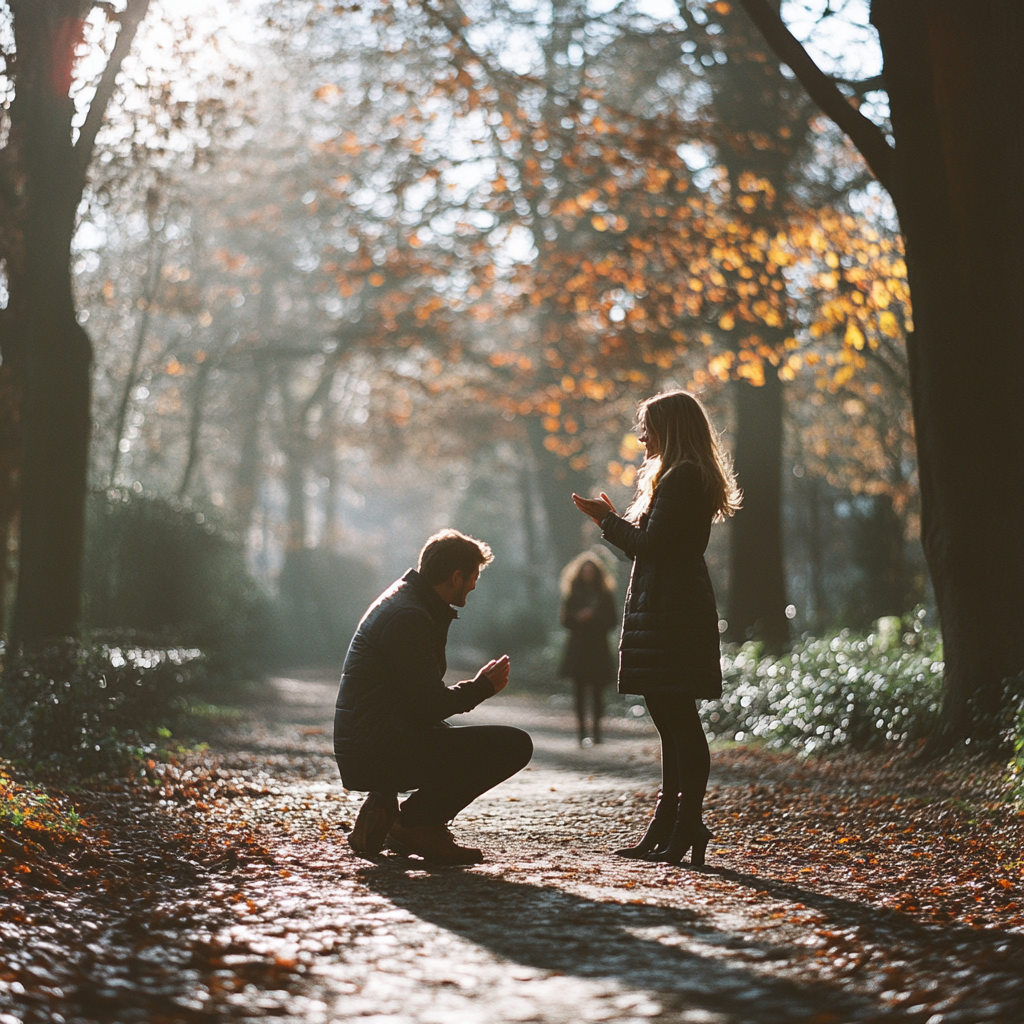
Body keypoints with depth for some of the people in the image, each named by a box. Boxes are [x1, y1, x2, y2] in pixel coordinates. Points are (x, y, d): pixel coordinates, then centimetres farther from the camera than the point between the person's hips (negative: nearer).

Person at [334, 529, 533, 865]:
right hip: (376, 751, -11)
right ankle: (414, 822, -5)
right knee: (514, 746, -15)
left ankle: (385, 807, 16)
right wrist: (482, 687, -4)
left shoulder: (409, 601, 16)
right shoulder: (407, 617, -16)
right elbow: (430, 706, -19)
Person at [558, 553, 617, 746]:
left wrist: (594, 617, -13)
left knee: (597, 690, -1)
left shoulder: (604, 594, 7)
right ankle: (582, 731, -2)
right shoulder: (572, 593, 8)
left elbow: (611, 620, 3)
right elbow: (564, 618, 5)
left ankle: (596, 728, 9)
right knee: (579, 690, -4)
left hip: (598, 646, 0)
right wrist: (577, 617, -14)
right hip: (578, 646, 0)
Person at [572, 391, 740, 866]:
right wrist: (615, 520, 21)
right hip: (676, 608, 11)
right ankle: (666, 827, 16)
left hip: (671, 610, -11)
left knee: (677, 717, -9)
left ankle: (688, 826, -6)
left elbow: (653, 546, -17)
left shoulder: (680, 477, -12)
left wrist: (607, 520, -4)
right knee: (672, 718, 11)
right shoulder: (691, 477, 20)